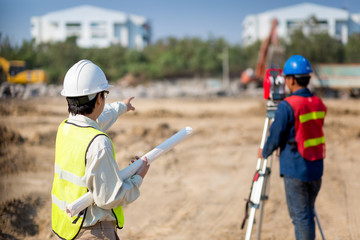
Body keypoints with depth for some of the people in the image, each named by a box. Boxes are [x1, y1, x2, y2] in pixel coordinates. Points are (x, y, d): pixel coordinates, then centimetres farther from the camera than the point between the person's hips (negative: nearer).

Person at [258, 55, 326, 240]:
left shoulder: (287, 106, -17)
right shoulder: (319, 104, 6)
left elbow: (275, 137, -12)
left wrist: (264, 153, 7)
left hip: (295, 170, -7)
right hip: (316, 168, 7)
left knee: (300, 215, 1)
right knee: (308, 213, 17)